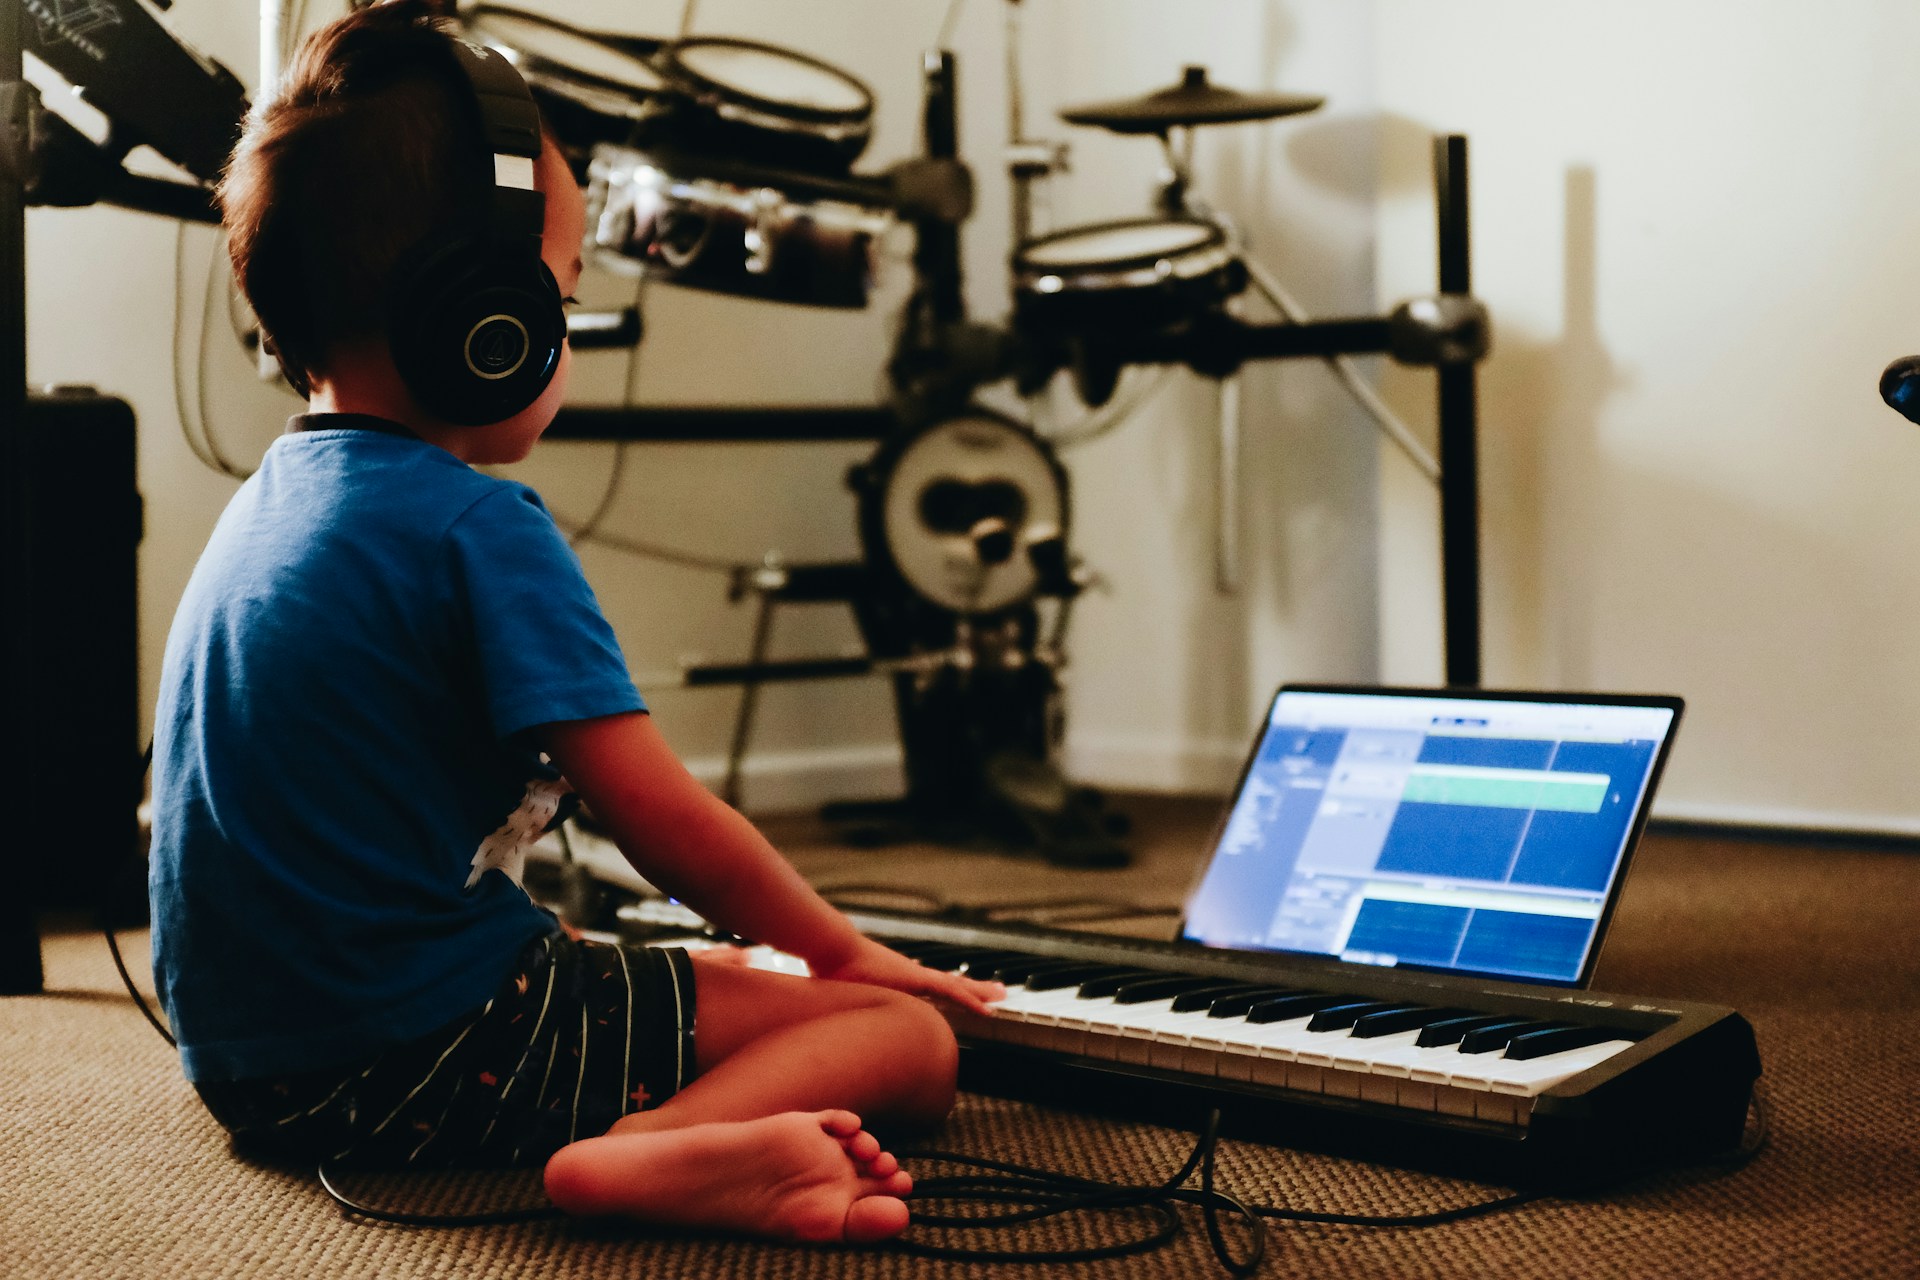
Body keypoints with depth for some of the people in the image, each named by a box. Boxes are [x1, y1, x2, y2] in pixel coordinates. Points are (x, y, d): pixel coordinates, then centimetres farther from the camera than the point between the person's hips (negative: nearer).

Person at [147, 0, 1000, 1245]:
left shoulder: (274, 492, 11)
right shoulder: (477, 524, -17)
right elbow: (664, 819, -17)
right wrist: (843, 947, 0)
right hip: (426, 1059, -9)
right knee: (913, 1038, -11)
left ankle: (618, 1137, 9)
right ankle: (651, 1161, -31)